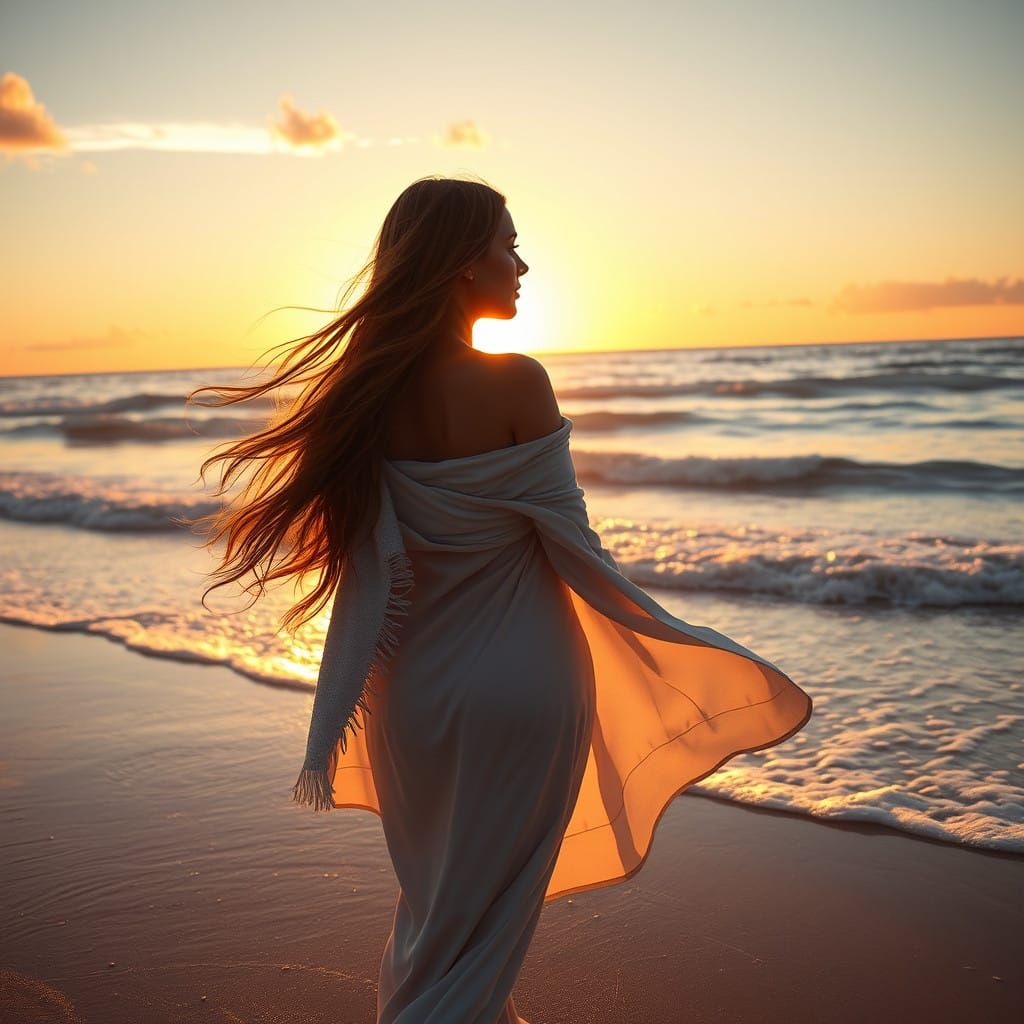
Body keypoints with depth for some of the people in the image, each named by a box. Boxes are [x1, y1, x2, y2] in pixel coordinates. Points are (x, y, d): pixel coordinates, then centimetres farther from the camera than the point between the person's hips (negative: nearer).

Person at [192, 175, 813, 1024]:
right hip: (520, 678, -5)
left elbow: (371, 566, -1)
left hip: (412, 685, 5)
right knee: (484, 905, 12)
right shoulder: (515, 382, -17)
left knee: (434, 887, 24)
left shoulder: (372, 391, -4)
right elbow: (571, 541, -12)